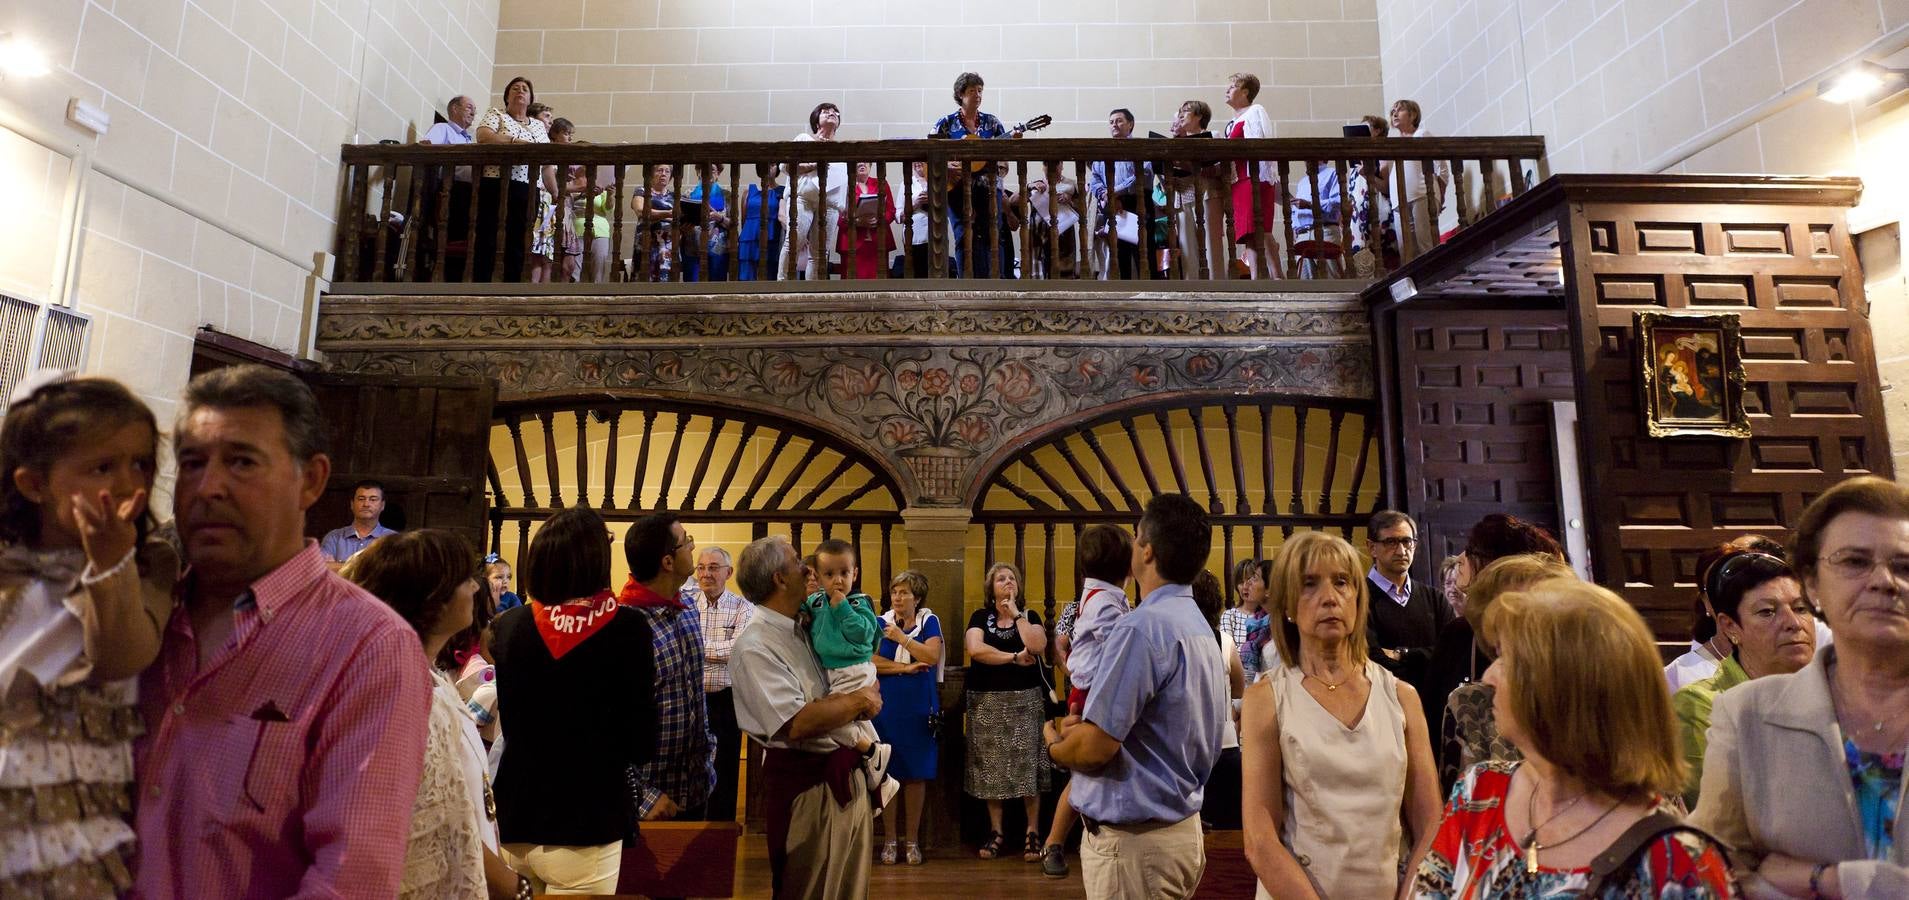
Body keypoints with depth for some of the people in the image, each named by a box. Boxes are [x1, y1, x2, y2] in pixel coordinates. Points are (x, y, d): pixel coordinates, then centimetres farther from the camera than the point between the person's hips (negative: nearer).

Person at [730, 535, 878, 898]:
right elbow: (797, 723, -27)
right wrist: (860, 700, -16)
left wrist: (867, 695, -3)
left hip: (847, 773, 8)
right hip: (806, 783, -8)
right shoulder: (754, 646, -18)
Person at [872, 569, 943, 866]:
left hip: (919, 709, -1)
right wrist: (905, 668, -12)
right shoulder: (881, 623, 6)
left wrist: (901, 637, -13)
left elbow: (932, 657, -11)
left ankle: (912, 840, 16)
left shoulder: (929, 621, 3)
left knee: (916, 775, 4)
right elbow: (872, 662, -5)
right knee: (887, 774, 3)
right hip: (886, 707, 1)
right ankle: (890, 839, 17)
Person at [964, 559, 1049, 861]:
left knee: (1026, 764, -3)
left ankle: (1032, 831, 6)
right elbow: (975, 649, -11)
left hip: (1025, 700, 0)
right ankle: (995, 831, 15)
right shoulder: (980, 617, 7)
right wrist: (1014, 657, -12)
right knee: (991, 766, 3)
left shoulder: (1029, 616, 8)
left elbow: (1037, 647, -12)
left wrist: (1016, 615, -7)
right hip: (988, 701, 1)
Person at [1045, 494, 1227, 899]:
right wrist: (1085, 726, 7)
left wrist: (1055, 746, -3)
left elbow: (1095, 747, -23)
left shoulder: (1142, 626, -24)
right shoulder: (1200, 626, 7)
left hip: (1131, 841, -9)